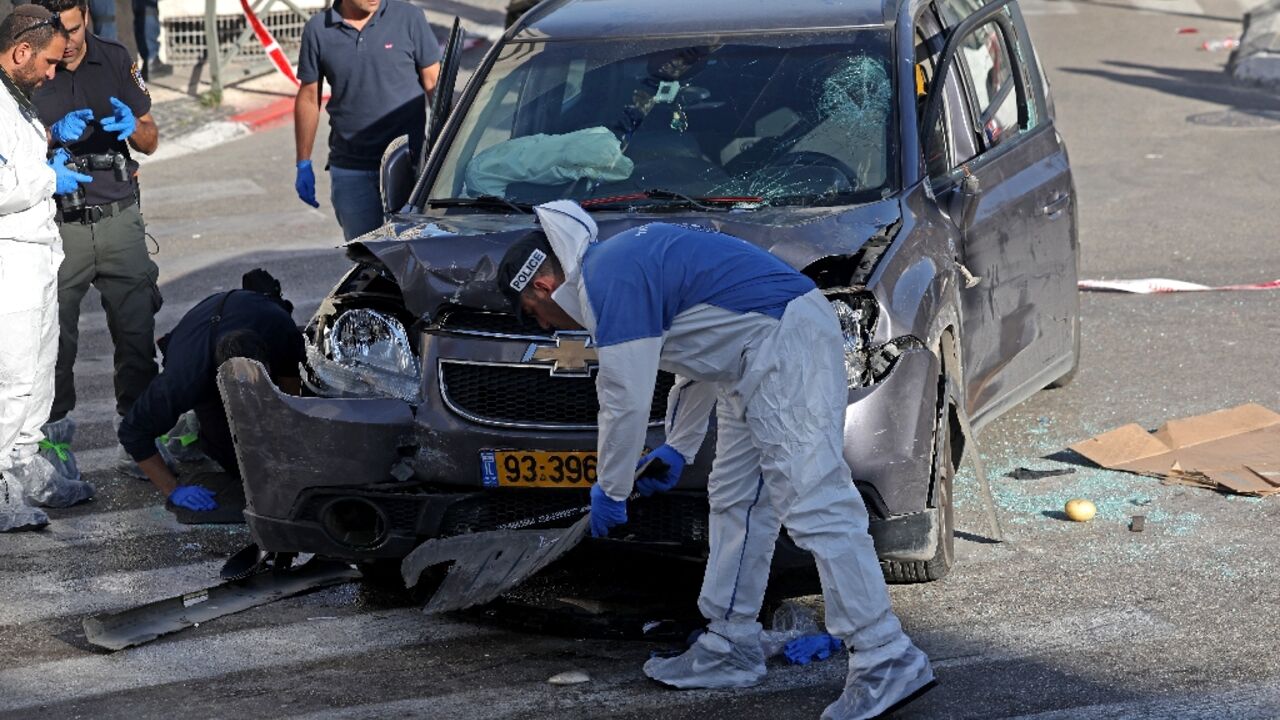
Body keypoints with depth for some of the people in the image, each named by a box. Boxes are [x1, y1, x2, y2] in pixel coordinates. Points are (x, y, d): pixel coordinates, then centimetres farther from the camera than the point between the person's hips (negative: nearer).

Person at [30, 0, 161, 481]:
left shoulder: (116, 60, 7)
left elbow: (150, 143, 11)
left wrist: (133, 126, -11)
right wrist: (55, 135, -21)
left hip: (118, 219, 3)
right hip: (57, 226, -2)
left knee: (137, 329, 2)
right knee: (55, 336, -1)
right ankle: (55, 435, 11)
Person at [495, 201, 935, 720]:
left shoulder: (609, 282, -11)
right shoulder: (623, 261, 21)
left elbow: (626, 401, -11)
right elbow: (701, 353, 30)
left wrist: (609, 490, 2)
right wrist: (678, 446, 32)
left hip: (785, 342, -11)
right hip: (764, 353, 11)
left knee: (813, 505, -15)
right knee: (735, 501, 15)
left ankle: (887, 662, -17)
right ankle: (730, 648, 22)